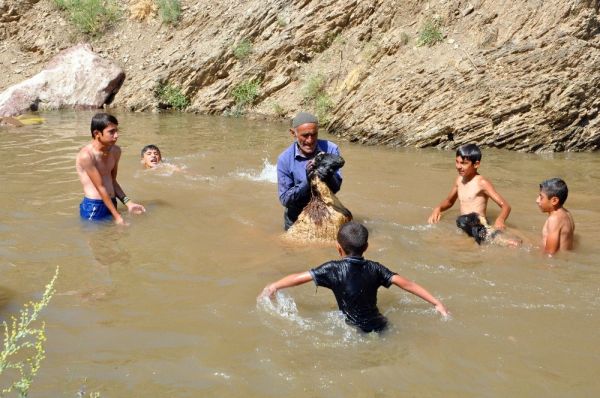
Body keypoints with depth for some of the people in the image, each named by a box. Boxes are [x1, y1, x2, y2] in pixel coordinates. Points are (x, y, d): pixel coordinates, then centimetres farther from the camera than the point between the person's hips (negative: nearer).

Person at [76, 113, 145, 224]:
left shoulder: (115, 151, 4)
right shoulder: (86, 155, -19)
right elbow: (100, 187, -18)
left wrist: (128, 203, 4)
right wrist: (117, 216, -17)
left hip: (111, 204, 7)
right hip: (93, 207, -7)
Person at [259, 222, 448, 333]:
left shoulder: (334, 269, -9)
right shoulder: (374, 268, 0)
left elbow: (300, 277, -2)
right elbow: (406, 284, -3)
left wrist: (274, 286, 14)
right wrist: (437, 303, 1)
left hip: (356, 332, -5)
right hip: (380, 326, 5)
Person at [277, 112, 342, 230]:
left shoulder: (330, 149, -16)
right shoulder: (285, 159, -18)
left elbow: (336, 187, -15)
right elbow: (284, 199, -17)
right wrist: (307, 180, -31)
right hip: (297, 217, -1)